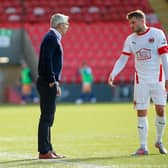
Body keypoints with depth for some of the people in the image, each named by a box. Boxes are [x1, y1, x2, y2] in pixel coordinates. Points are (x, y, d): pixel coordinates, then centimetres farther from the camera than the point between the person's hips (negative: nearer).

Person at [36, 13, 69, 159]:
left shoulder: (54, 37, 18)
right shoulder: (51, 37, -12)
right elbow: (47, 60, -21)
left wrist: (55, 82, 19)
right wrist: (53, 81, -21)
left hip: (50, 83, 10)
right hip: (48, 83, -10)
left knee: (48, 117, 13)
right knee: (46, 117, -9)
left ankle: (48, 149, 18)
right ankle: (44, 151, -8)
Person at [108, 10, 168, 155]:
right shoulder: (130, 40, 5)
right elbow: (122, 59, 2)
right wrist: (113, 75, -14)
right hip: (141, 81, 2)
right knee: (141, 113, -2)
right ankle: (143, 147, 2)